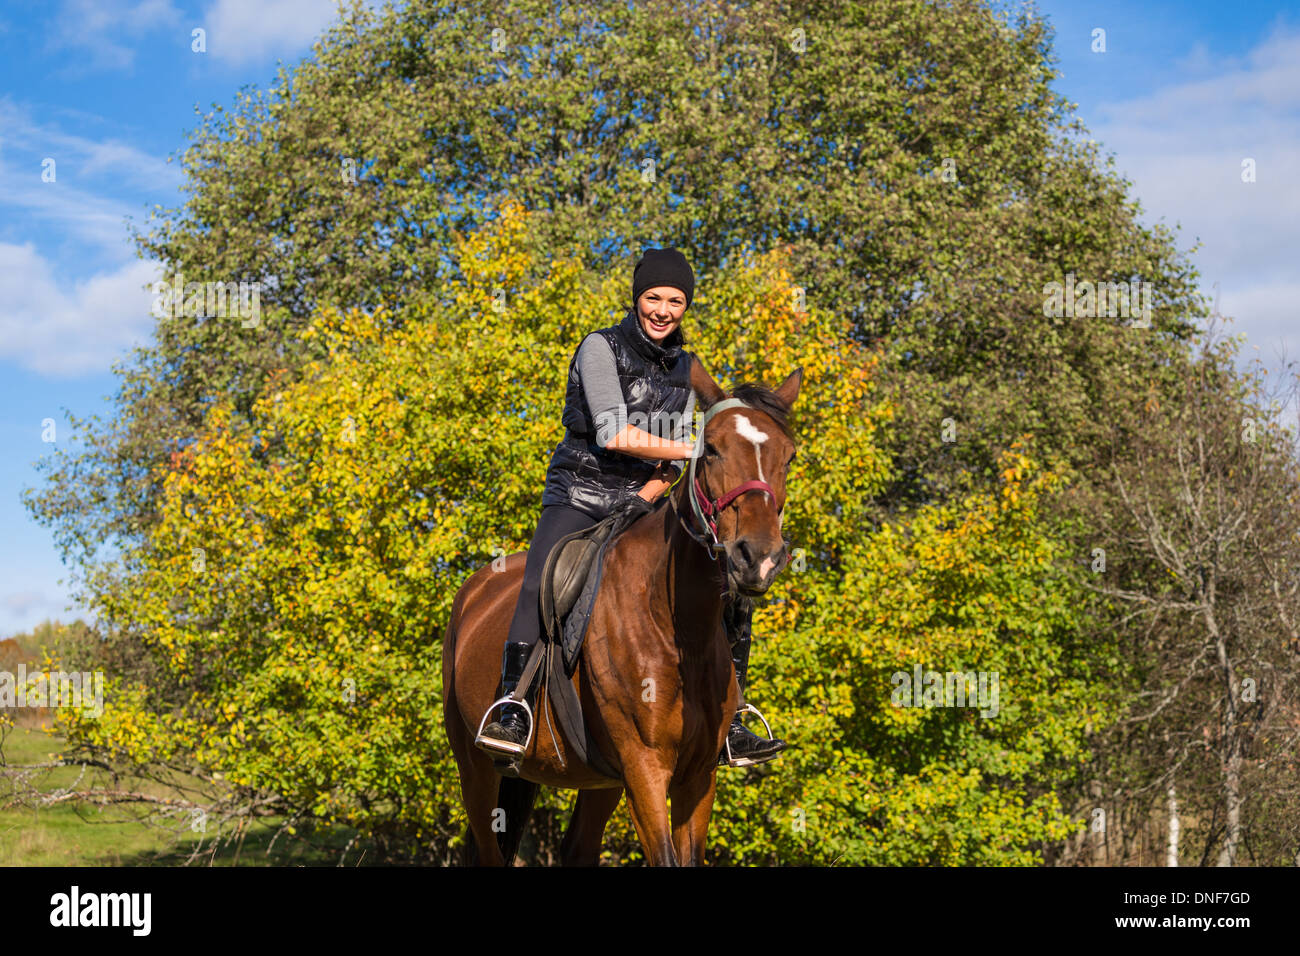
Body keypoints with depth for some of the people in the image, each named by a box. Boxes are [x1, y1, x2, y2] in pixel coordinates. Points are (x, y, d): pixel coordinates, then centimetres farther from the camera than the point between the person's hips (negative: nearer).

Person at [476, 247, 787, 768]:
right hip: (578, 497, -5)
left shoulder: (683, 366, 10)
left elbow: (672, 458, 7)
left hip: (641, 504, 6)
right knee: (540, 588, -33)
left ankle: (726, 727, 6)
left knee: (732, 589, -3)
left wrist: (644, 499, -12)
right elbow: (615, 434, -20)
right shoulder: (601, 348, -9)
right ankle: (513, 714, -30)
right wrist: (699, 451, -16)